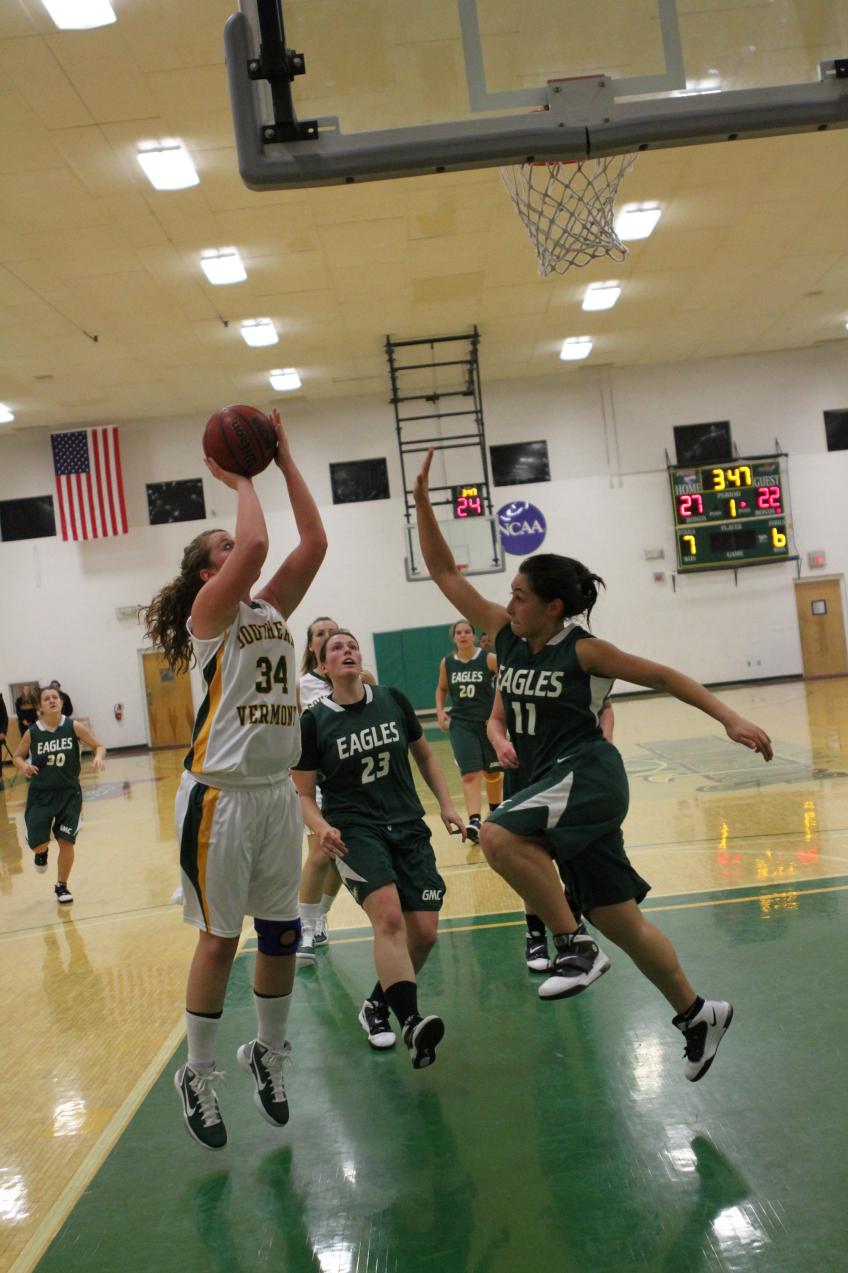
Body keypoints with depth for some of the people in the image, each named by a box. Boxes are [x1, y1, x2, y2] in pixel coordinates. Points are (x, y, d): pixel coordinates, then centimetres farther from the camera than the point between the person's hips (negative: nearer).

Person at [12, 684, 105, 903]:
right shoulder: (32, 732, -7)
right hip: (40, 794, 0)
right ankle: (42, 852, 33)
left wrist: (98, 758, -20)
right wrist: (24, 766, -15)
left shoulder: (73, 727, -7)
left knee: (66, 842, 0)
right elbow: (17, 756, 8)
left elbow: (98, 746, 1)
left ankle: (62, 886, 22)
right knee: (37, 843, -8)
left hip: (69, 793, 0)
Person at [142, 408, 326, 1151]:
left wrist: (283, 459, 4)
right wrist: (240, 480, -7)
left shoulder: (273, 611, 12)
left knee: (281, 935, 12)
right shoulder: (209, 615, -6)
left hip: (277, 793, 6)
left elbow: (314, 543, 2)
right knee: (219, 939, 4)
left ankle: (269, 1054, 32)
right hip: (220, 797, -6)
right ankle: (199, 1076, 20)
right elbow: (257, 544, -23)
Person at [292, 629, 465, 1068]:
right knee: (389, 917, -28)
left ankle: (378, 1005, 19)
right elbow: (304, 794, 1)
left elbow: (424, 755, 17)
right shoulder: (314, 721, -3)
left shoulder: (393, 700, 4)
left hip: (408, 827, 4)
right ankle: (411, 1021, -36)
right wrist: (322, 828, -18)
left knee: (424, 933, -5)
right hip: (354, 830, -4)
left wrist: (446, 804, 7)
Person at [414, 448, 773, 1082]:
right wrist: (423, 499, -5)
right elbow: (443, 571, 4)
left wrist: (730, 718, -10)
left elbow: (661, 675, -4)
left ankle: (576, 945, -15)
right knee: (617, 917, 12)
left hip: (585, 774, -7)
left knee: (499, 835, -31)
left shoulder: (583, 650, -11)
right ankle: (698, 1014, 29)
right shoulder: (505, 633, 4)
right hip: (548, 782, 7)